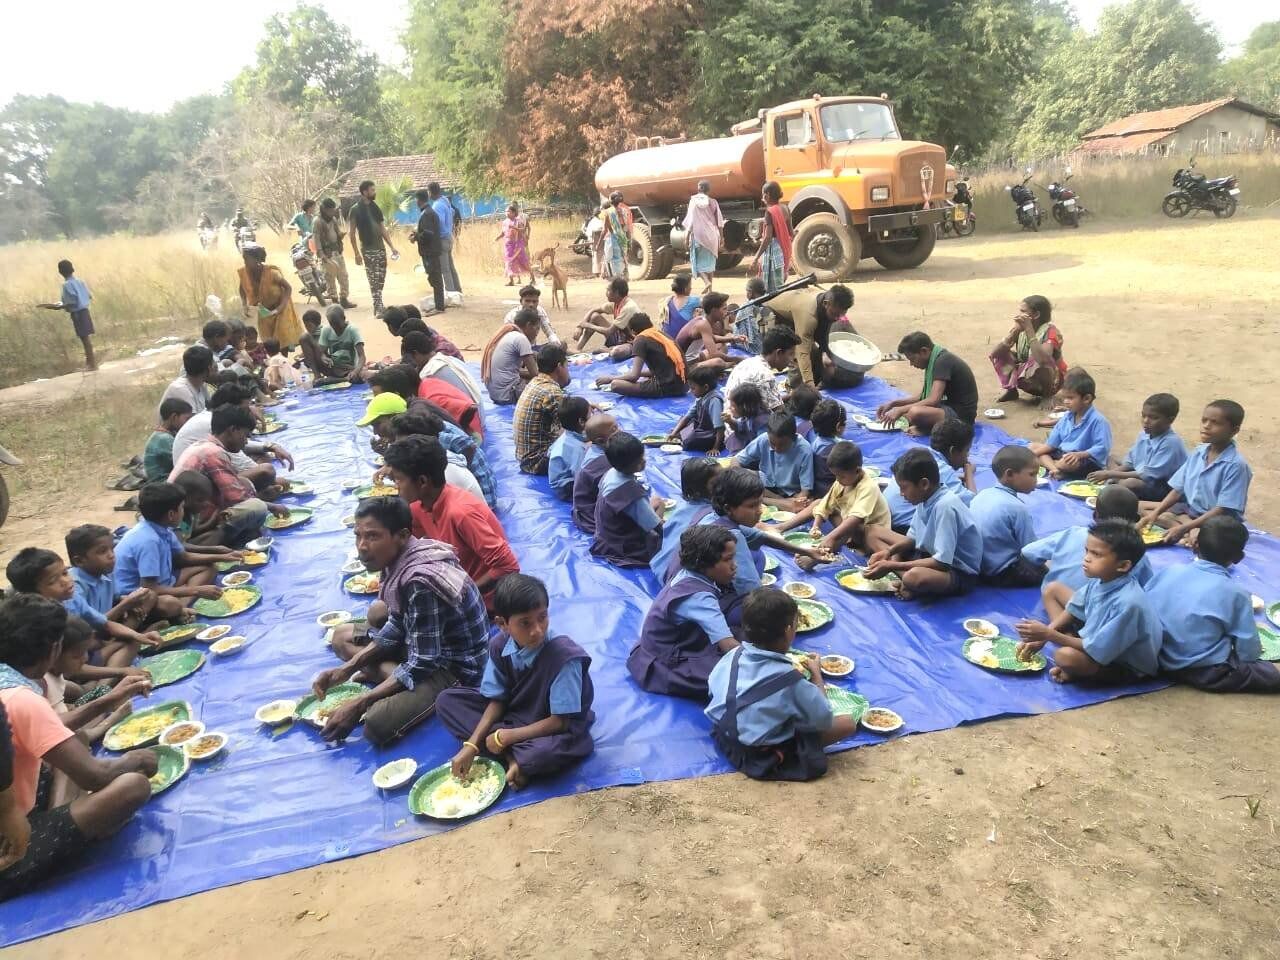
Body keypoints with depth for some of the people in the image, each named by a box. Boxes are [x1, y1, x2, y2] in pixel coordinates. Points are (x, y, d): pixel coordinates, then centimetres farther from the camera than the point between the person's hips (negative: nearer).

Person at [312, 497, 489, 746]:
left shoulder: (421, 582, -31)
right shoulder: (399, 560, -4)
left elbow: (421, 664, -26)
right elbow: (396, 628, 9)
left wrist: (358, 705, -21)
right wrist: (346, 669, -1)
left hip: (455, 666, -9)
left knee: (377, 723, -28)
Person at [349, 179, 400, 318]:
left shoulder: (375, 207, 10)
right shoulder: (356, 210, -7)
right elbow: (352, 233, -7)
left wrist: (392, 247, 10)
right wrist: (356, 254, -12)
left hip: (381, 248, 6)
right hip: (368, 250, -6)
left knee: (381, 280, 9)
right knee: (374, 281, -7)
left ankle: (378, 306, 19)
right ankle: (378, 308, -3)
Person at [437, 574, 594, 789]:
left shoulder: (564, 656, -29)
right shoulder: (499, 645, -13)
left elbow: (560, 721, -23)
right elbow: (497, 700, -3)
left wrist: (505, 737, -20)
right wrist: (472, 744, -16)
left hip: (551, 731, -7)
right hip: (512, 716, 7)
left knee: (551, 751, -42)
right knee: (447, 700, -8)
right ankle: (512, 755, -16)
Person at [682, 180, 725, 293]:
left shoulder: (694, 201, -6)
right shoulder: (713, 202, 0)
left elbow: (690, 221, -8)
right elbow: (719, 221, 2)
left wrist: (687, 237, -3)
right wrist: (721, 236, 10)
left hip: (697, 234, -3)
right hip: (711, 235, 3)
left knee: (698, 261, 6)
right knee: (709, 261, 14)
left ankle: (706, 282, -17)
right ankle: (709, 288, 15)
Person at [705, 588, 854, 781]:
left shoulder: (731, 657, -14)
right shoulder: (791, 682, -30)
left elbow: (712, 688, 5)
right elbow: (823, 719, -15)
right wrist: (817, 675, -1)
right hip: (765, 760, -5)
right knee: (848, 722, -3)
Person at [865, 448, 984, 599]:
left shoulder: (945, 506, -26)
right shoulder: (926, 498, -2)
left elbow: (942, 562, -28)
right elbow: (913, 538, 11)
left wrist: (891, 566, -25)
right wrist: (889, 551, -9)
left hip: (959, 573, -9)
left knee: (914, 577, -41)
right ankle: (907, 583, -11)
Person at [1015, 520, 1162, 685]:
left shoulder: (1127, 603, -36)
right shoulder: (1101, 579, -12)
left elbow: (1096, 651, -29)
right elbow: (1073, 611, 4)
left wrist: (1049, 634, -26)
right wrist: (1041, 637, -6)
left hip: (1129, 666, -8)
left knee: (1065, 656, -36)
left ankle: (1077, 672, -2)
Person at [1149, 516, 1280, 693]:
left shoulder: (1169, 571, -2)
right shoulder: (1236, 593, -11)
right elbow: (1248, 652, -6)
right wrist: (1255, 650, 18)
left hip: (1158, 661, 5)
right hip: (1206, 674, -5)